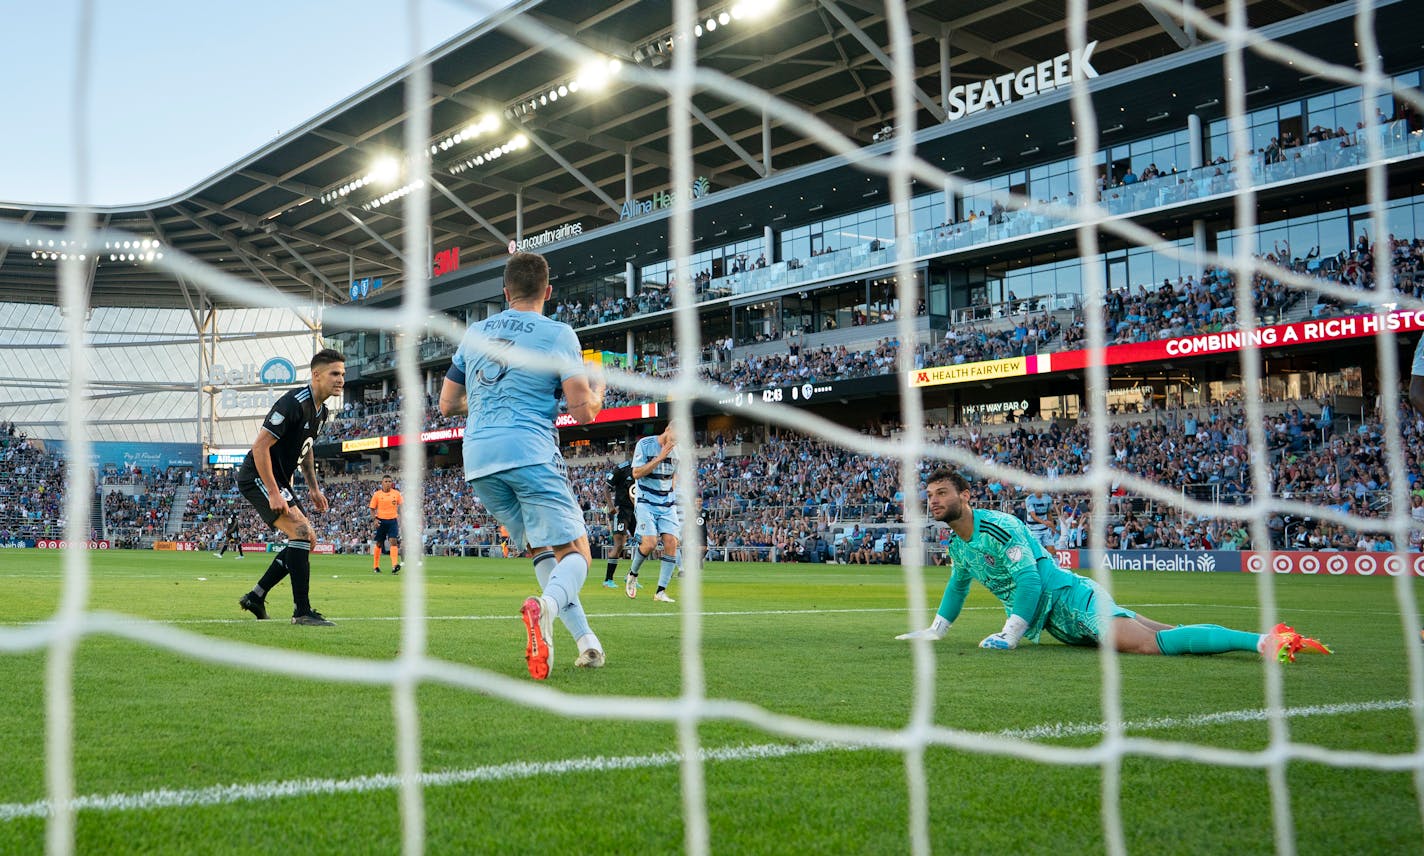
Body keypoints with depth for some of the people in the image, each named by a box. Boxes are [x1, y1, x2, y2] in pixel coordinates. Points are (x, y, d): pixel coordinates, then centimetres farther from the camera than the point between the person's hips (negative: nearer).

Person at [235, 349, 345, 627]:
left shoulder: (320, 411, 8)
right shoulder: (294, 403, -23)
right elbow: (260, 446, -25)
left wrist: (313, 488, 18)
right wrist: (273, 494, -27)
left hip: (278, 481, 10)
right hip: (258, 478, -10)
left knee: (305, 540, 10)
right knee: (301, 531, -21)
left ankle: (256, 597, 20)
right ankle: (302, 612, -19)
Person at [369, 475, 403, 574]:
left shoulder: (396, 493, 2)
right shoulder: (377, 494, -2)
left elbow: (401, 506, 13)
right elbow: (372, 509, 3)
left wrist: (400, 517, 5)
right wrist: (375, 519, -11)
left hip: (393, 520, 0)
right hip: (381, 521, 0)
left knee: (394, 541, -14)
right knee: (379, 544, 8)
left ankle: (394, 566, -23)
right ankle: (375, 566, 23)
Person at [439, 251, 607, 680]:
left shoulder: (474, 333, 16)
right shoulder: (558, 334, 0)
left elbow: (447, 405, 21)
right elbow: (583, 411, -7)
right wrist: (597, 390, 15)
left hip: (478, 459, 6)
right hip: (531, 454, -5)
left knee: (541, 548, 17)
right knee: (574, 553, -4)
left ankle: (585, 639, 5)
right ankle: (544, 604, -38)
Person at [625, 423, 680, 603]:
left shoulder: (677, 450, 7)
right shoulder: (644, 445, -8)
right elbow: (636, 473, -15)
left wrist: (671, 488, 11)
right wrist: (660, 457, -19)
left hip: (668, 505, 5)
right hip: (647, 504, -5)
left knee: (671, 543, -10)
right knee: (649, 544, -18)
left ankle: (661, 591, -4)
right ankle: (633, 574, 14)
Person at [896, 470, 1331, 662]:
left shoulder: (998, 527, -16)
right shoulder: (956, 544, 14)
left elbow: (1030, 580, -21)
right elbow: (958, 585, 33)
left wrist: (1010, 635, -22)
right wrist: (934, 631, 33)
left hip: (1073, 600, -9)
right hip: (1056, 624, 9)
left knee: (1144, 643, -33)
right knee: (1163, 636, 10)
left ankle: (1265, 641, -37)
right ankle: (1270, 637, 13)